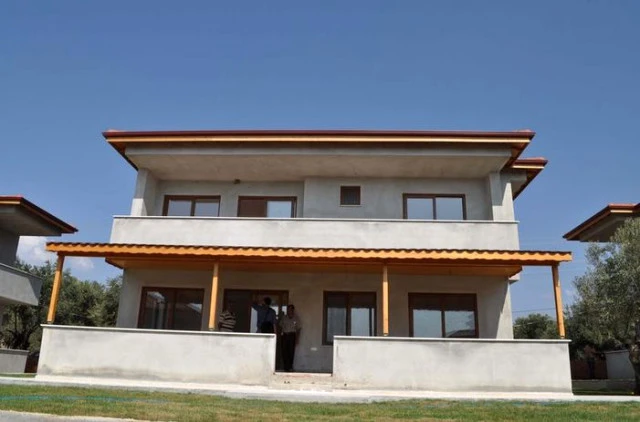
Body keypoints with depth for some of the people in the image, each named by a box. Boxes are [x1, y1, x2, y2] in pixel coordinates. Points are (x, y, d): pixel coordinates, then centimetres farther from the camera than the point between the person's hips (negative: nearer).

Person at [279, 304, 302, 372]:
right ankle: (286, 367, 2)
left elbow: (298, 329, 4)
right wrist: (280, 335, 9)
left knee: (291, 351, -5)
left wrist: (297, 338, -1)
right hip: (284, 335, 2)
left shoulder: (296, 318, 2)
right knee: (284, 351, -3)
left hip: (292, 335, -2)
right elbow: (281, 327, 15)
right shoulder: (284, 318, 9)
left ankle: (290, 366, 6)